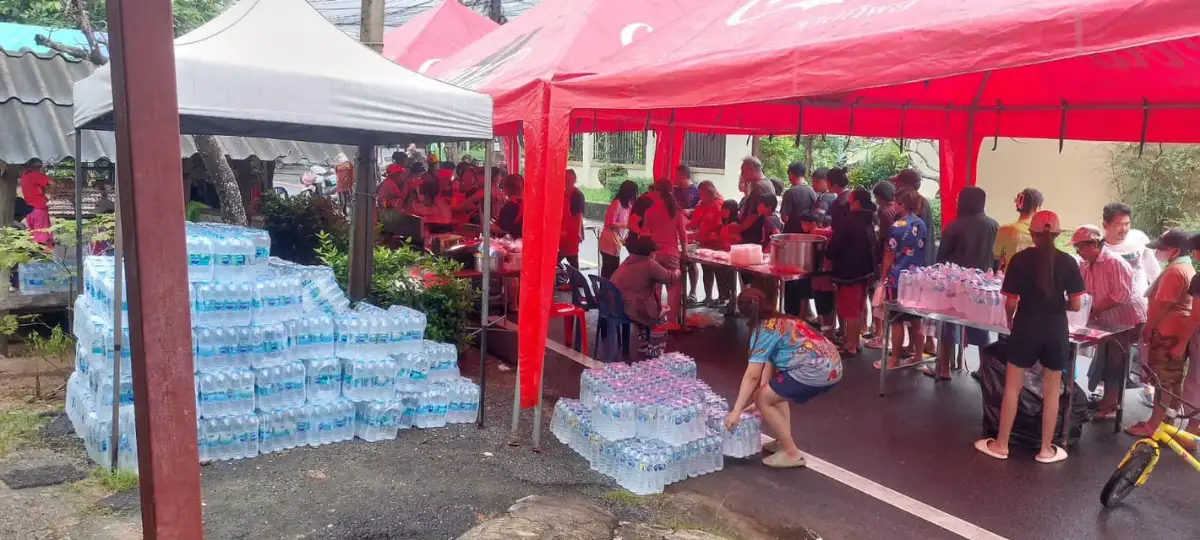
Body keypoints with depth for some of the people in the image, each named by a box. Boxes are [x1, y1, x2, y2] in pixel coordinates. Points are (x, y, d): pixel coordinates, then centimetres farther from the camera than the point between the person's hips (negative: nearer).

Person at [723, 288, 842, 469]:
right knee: (776, 391, 26)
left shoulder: (763, 330, -5)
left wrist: (736, 411, -10)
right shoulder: (781, 321, 20)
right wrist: (762, 392, 19)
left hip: (815, 372, -9)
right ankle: (784, 441, 26)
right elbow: (769, 362, 20)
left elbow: (752, 375, -11)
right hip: (832, 367, 9)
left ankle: (791, 453, 5)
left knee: (762, 399, 3)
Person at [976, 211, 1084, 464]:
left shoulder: (1020, 259, -8)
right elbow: (1076, 305, -4)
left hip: (1026, 327, -1)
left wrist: (1010, 322, 10)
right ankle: (1046, 449, 21)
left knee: (1012, 386, 10)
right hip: (1056, 330, 1)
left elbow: (1011, 302, -9)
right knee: (1052, 389, 13)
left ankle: (1001, 445, 17)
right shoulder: (1068, 262, -4)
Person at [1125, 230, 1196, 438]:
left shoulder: (1174, 271, -19)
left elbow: (1162, 305, -21)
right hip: (1179, 332, 10)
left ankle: (1153, 426, 0)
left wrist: (1147, 329, -11)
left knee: (1164, 381, -5)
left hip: (1167, 333, -10)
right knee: (1174, 380, 15)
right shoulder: (1187, 268, 15)